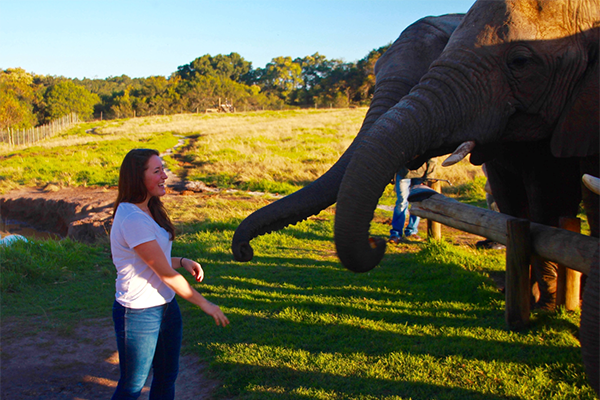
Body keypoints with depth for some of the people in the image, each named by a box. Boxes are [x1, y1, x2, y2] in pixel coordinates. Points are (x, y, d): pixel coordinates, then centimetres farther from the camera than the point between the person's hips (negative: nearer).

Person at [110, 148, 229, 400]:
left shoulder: (148, 210, 5)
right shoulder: (132, 220, -25)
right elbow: (165, 273, -21)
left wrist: (183, 261, -3)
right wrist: (204, 304, -12)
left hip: (166, 306, 9)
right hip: (139, 314, -9)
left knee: (166, 376, 19)